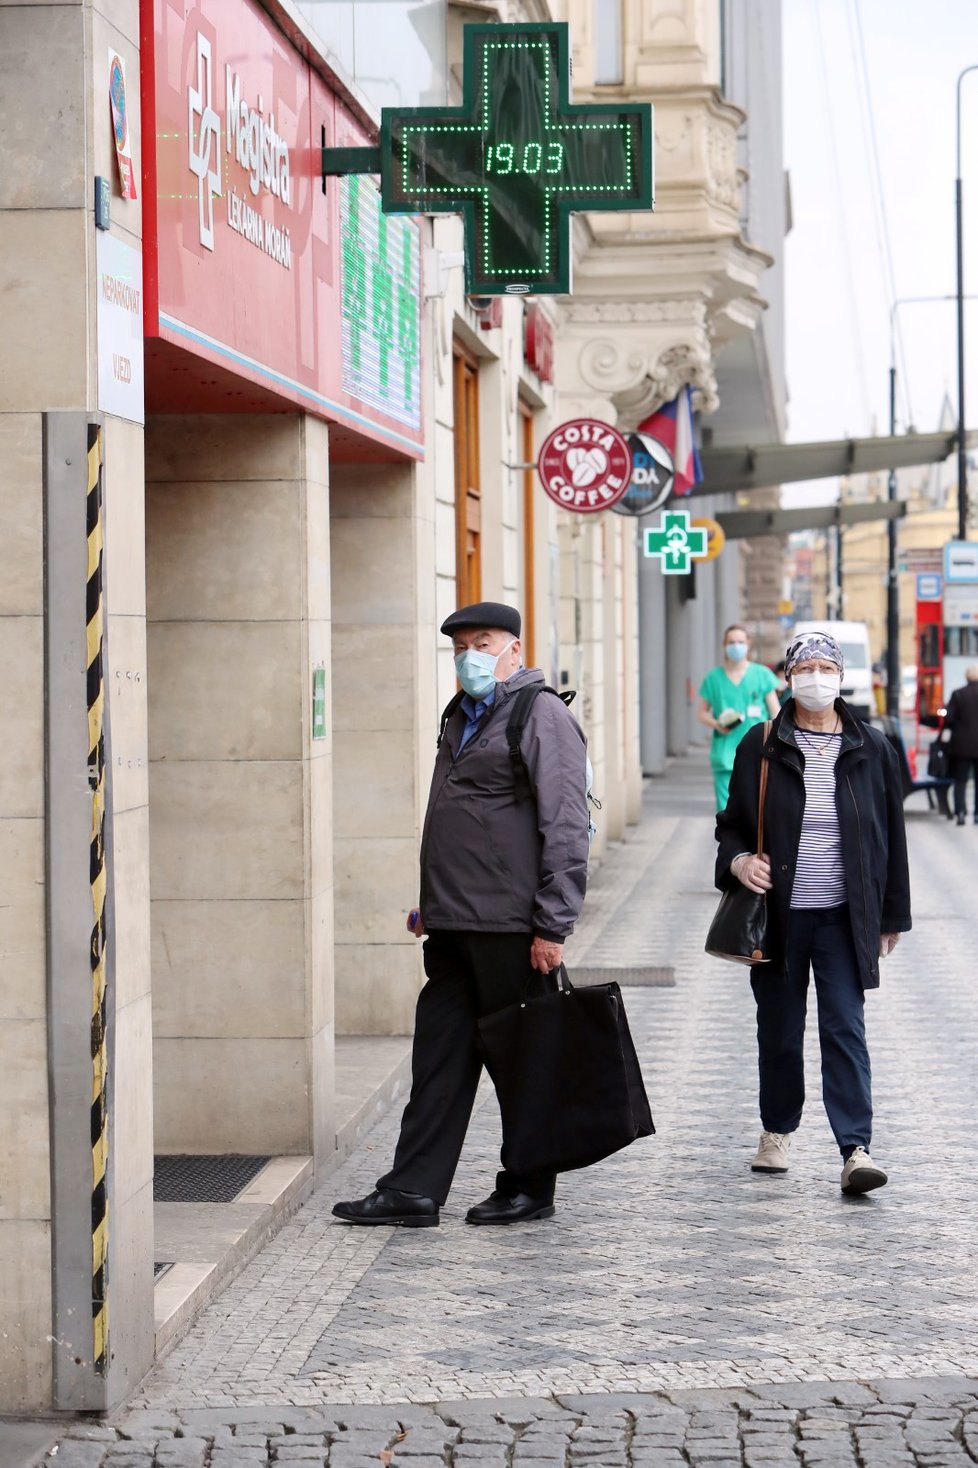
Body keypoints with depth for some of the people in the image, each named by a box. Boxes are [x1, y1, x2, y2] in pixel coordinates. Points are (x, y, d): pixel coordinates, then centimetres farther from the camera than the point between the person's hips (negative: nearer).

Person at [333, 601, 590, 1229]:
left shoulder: (543, 716, -8)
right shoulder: (463, 717, 19)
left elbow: (565, 828, -14)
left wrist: (553, 925, -17)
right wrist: (432, 905, 21)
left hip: (511, 928, -8)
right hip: (454, 927, 8)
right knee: (440, 1053, 7)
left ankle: (529, 1190, 14)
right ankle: (413, 1189, 10)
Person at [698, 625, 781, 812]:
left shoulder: (762, 675, 5)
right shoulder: (714, 678, 7)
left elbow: (776, 712, 6)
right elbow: (702, 712, 14)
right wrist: (716, 724, -7)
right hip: (725, 753, 0)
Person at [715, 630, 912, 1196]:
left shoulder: (871, 750, 3)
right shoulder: (762, 747, 1)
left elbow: (891, 836, 8)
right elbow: (732, 823, 9)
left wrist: (892, 915, 8)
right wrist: (737, 860, -14)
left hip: (844, 916, -1)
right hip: (779, 915, 1)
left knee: (846, 1028, -8)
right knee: (780, 1030, 10)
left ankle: (856, 1147, -12)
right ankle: (778, 1132, 28)